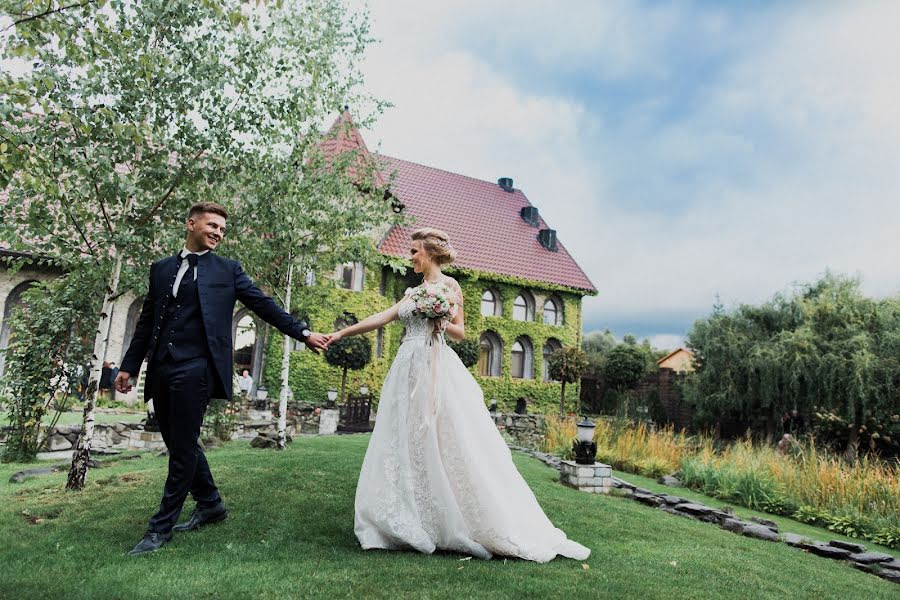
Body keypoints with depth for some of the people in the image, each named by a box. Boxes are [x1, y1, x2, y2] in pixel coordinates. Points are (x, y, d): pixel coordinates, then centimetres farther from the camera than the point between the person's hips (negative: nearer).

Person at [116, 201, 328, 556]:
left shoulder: (227, 270, 6)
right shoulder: (161, 268, 16)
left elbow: (264, 305, 2)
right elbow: (147, 321, 18)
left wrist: (303, 333, -4)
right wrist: (129, 366, 15)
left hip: (195, 369, -5)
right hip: (161, 369, 5)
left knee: (182, 448, -1)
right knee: (178, 444, 14)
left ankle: (161, 527, 12)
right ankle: (210, 504, 31)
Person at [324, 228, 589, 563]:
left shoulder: (448, 285, 0)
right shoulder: (416, 290, 20)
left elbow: (460, 333, 0)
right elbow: (381, 318, 18)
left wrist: (442, 322, -19)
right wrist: (342, 333, 17)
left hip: (435, 369, -7)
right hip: (409, 369, 7)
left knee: (444, 445, -8)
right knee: (407, 444, 4)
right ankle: (414, 524, 12)